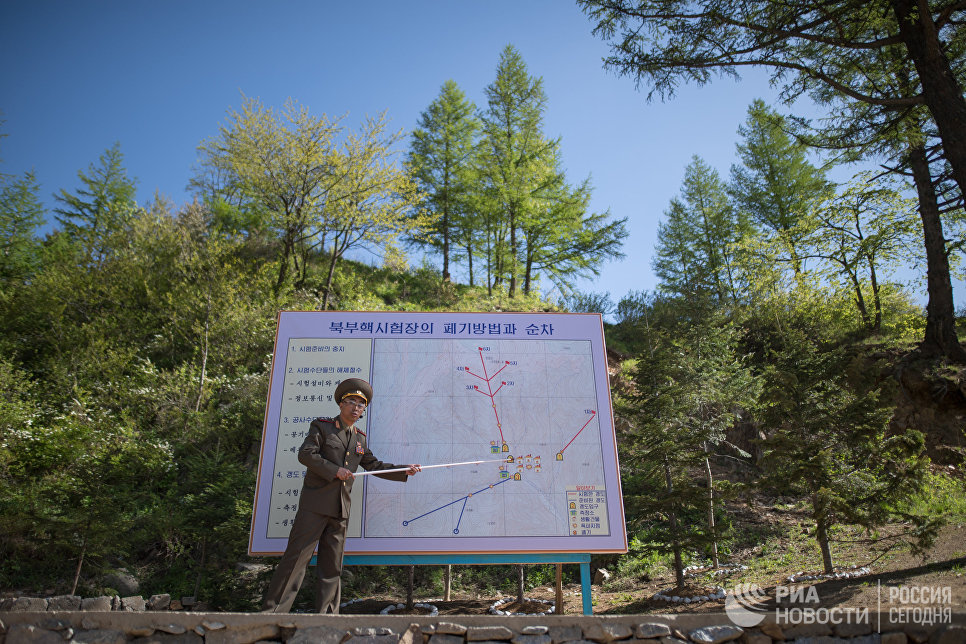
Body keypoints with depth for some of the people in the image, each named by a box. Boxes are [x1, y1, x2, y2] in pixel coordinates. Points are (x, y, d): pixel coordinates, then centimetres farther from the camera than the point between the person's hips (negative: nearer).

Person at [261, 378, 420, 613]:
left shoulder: (360, 439, 17)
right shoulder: (322, 426, 1)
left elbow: (375, 466, 21)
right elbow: (305, 454, -10)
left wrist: (404, 471, 12)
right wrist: (335, 470, -15)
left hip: (340, 510, 6)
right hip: (315, 504, -6)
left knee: (332, 566, 8)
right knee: (297, 556, -6)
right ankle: (273, 610, 2)